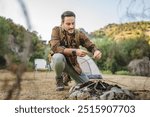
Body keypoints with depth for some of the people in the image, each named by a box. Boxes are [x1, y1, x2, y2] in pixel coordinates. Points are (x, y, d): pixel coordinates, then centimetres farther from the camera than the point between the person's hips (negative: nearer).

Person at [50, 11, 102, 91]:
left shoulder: (79, 34, -10)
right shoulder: (56, 30, -19)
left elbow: (91, 46, -10)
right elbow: (55, 48, -31)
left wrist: (96, 51, -36)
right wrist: (75, 51, -41)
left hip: (72, 64, 4)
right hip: (59, 62, -4)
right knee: (58, 57, -39)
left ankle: (68, 77, 28)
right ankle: (59, 79, -8)